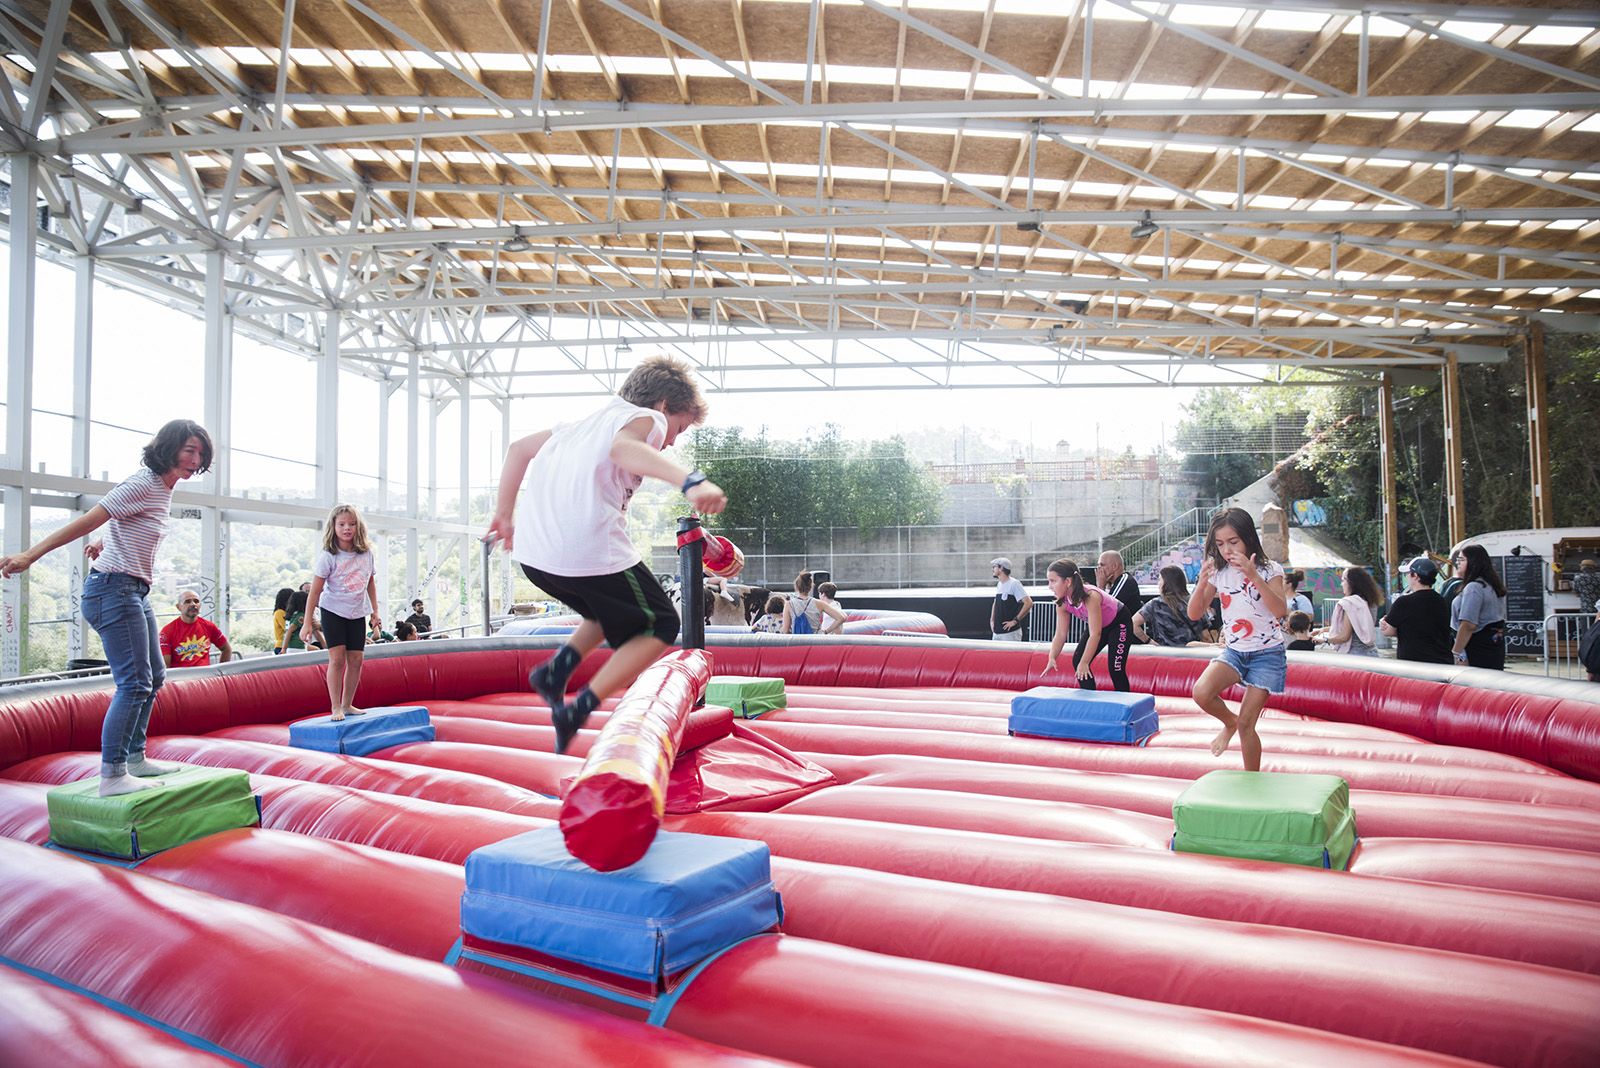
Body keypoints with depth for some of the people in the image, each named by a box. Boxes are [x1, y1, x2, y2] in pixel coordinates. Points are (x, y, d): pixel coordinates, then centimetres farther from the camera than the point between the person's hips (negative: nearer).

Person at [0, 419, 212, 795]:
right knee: (134, 682, -13)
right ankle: (112, 776, -10)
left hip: (136, 591, 10)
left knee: (153, 676, 15)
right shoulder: (143, 484, -17)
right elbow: (87, 521, -20)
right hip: (114, 590, -10)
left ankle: (134, 758, 25)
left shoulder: (162, 487, 11)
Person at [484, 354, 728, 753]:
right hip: (589, 551, -8)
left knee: (616, 610, 30)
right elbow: (623, 447, -21)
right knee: (660, 624, 10)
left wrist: (504, 515, 34)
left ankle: (558, 667, 8)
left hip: (532, 553, 8)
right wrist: (691, 480, -36)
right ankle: (579, 709, -3)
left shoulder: (587, 422, 28)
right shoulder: (646, 419, 4)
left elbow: (518, 448, 30)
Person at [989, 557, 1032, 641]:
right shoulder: (998, 584, 14)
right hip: (997, 632, 8)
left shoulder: (1014, 584, -11)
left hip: (1010, 633, -8)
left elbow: (1029, 603, -18)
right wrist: (992, 620, 16)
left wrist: (1015, 621, -17)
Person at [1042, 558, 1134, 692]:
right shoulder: (1062, 603, -17)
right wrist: (1052, 659, -29)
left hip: (1120, 623, -7)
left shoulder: (1091, 597, -38)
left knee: (1115, 668, -14)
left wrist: (1084, 663, -43)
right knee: (1078, 661, -5)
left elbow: (1095, 634, -39)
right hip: (1100, 626, 7)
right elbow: (1060, 635, -14)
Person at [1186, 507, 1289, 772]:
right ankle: (1229, 723, 8)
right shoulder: (1218, 572, -1)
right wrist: (1202, 583, -21)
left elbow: (1280, 610, -25)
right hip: (1233, 651, 3)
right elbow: (1194, 614, -3)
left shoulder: (1269, 570, -9)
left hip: (1267, 654, -3)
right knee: (1201, 692, -25)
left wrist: (1254, 576, -34)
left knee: (1246, 723, -4)